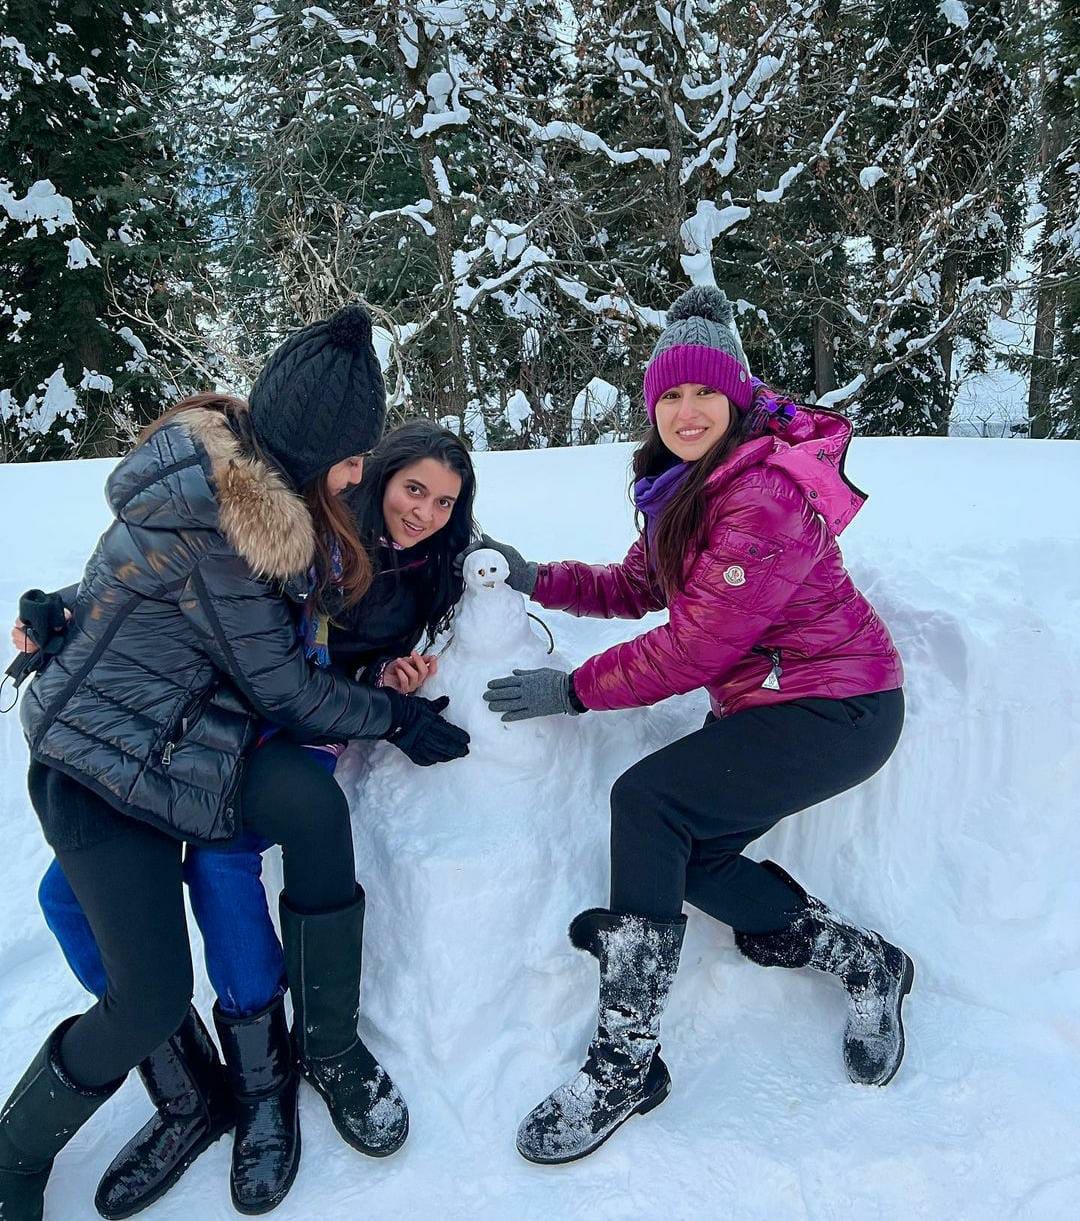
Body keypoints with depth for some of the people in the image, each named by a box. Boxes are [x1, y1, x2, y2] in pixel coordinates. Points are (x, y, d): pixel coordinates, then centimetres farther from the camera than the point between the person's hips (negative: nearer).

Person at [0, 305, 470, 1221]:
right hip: (107, 759, -7)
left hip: (194, 741, 7)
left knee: (312, 798, -22)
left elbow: (282, 651, 13)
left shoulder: (262, 485, 1)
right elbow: (278, 686, -17)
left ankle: (327, 1047, -2)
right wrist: (393, 717, -5)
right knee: (153, 1003, -10)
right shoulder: (201, 521, -25)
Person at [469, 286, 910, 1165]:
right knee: (688, 857, 2)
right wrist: (538, 581, 1)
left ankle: (624, 1062, -12)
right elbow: (639, 587, 13)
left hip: (837, 708, -10)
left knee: (647, 798, -23)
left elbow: (695, 645, -23)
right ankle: (867, 965, 20)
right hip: (761, 704, 10)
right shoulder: (685, 484, 9)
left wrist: (576, 690, -16)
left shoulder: (768, 492, -22)